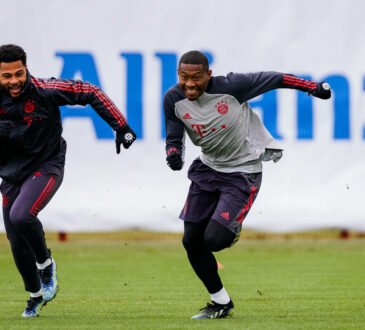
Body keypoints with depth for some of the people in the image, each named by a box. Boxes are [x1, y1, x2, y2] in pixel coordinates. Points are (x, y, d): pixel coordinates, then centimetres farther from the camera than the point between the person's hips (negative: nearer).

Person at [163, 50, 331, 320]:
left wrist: (313, 87, -8)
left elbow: (272, 80, -15)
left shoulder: (230, 86, -26)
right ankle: (221, 303, 24)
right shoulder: (174, 99, -12)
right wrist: (173, 154, -25)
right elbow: (174, 137, -1)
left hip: (243, 171, -6)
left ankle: (232, 228, 21)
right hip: (208, 167, 6)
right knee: (192, 241, 5)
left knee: (215, 239, -19)